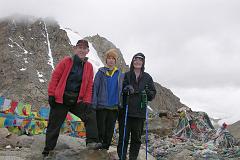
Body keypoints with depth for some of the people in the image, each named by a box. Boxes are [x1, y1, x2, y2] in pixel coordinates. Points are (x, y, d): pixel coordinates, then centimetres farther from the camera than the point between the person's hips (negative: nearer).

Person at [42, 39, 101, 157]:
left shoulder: (89, 66, 3)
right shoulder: (66, 61, -6)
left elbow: (89, 86, 4)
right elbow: (55, 77, -4)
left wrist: (87, 101, -5)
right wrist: (51, 95, -8)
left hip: (77, 101, 3)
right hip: (60, 99, -2)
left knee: (91, 115, -16)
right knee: (54, 126, 7)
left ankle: (92, 142, -12)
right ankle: (47, 150, 22)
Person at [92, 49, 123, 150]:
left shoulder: (120, 74, 11)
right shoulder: (101, 72, 2)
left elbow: (121, 90, 15)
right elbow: (95, 88, -2)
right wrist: (93, 104, -11)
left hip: (114, 107, 3)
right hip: (101, 106, -3)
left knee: (109, 132, 9)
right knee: (100, 131, -1)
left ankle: (105, 150, 22)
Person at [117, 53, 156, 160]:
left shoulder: (147, 77, 10)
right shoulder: (126, 75, 6)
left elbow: (153, 93, 13)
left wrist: (148, 93, -8)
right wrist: (126, 89, -17)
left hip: (140, 112, 2)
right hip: (125, 111, -2)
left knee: (137, 138, 8)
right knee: (124, 136, -1)